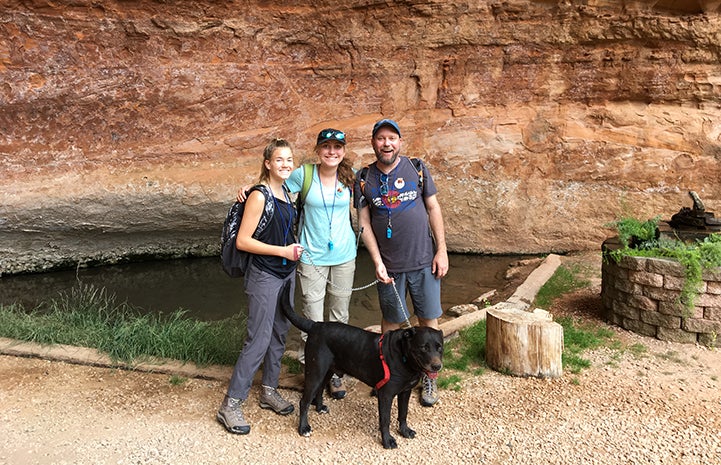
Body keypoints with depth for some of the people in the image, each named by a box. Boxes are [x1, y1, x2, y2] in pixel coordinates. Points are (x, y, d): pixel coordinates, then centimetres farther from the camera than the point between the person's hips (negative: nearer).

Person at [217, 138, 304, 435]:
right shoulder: (259, 196, -15)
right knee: (258, 340, -7)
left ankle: (269, 391, 29)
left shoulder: (286, 193, 8)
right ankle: (231, 405, 4)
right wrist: (282, 251, -19)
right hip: (264, 276, -8)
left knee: (279, 335, 14)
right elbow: (242, 241, -18)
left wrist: (293, 247, 6)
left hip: (287, 274, 8)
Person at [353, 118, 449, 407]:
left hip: (424, 261, 0)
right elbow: (364, 223, 0)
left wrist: (441, 250, -2)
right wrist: (377, 262, -8)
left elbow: (433, 209, 3)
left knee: (429, 319, 6)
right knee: (391, 321, 11)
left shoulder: (417, 169, 0)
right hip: (388, 265, 0)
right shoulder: (364, 178, 1)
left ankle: (429, 378, 22)